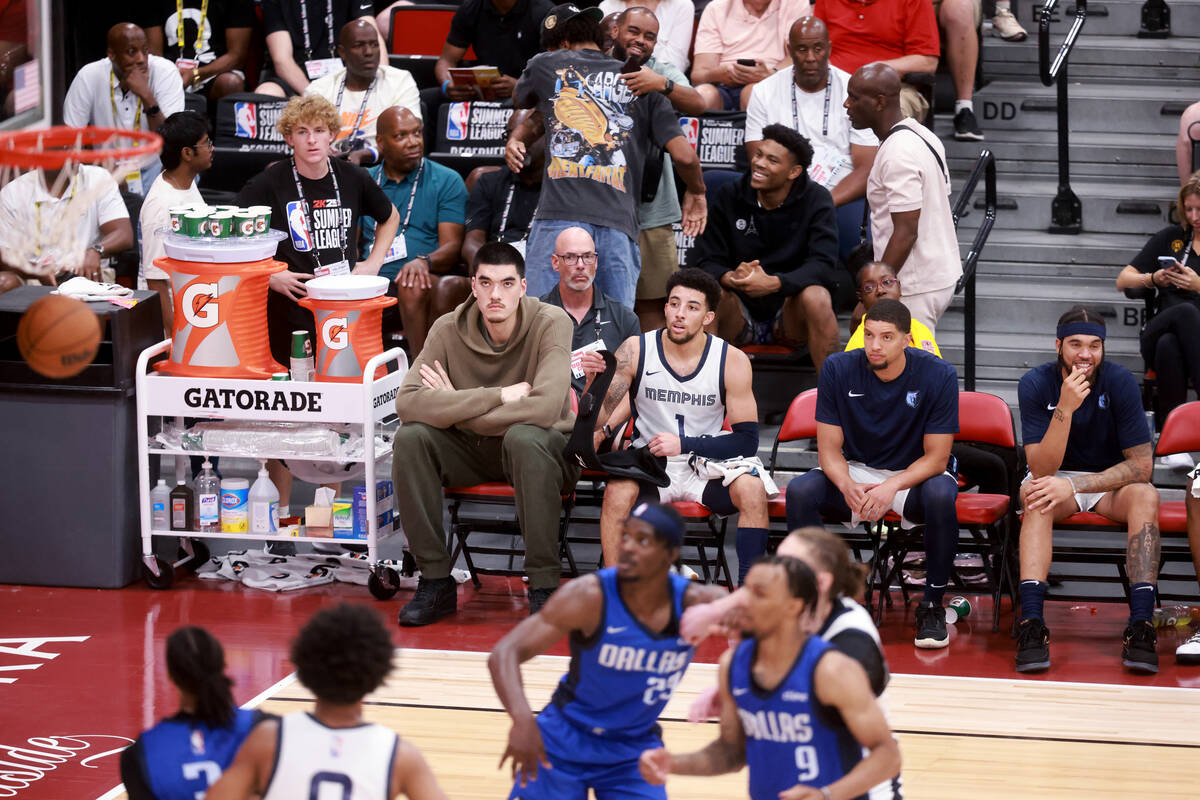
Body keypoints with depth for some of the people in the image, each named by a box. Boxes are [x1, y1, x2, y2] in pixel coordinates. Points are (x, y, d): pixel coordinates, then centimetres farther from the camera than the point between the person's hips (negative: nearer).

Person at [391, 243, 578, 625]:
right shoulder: (449, 329, -8)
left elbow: (544, 408, -31)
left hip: (545, 449, -3)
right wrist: (501, 396, -28)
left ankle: (544, 589, -28)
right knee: (411, 438, -23)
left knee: (524, 437, -37)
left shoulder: (551, 323, -17)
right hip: (474, 450, 3)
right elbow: (408, 402, -22)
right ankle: (435, 582, -15)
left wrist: (454, 410, -21)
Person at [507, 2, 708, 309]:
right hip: (619, 225, 2)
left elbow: (520, 101, 40)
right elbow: (684, 155, 11)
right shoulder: (641, 83, 19)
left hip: (560, 216, -2)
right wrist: (696, 193, 29)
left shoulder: (546, 65, 17)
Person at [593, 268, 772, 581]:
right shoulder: (635, 351, -7)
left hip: (707, 464, 0)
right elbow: (597, 421, -8)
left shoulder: (732, 361, -8)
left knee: (751, 488, -29)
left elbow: (747, 439, -8)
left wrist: (683, 444, -20)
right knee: (618, 490, -32)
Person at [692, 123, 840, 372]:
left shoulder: (816, 199, -5)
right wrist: (730, 278, -29)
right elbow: (707, 262, -4)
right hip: (739, 318, 1)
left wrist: (773, 283, -34)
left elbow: (822, 265, -16)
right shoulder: (728, 196, 0)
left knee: (816, 297, -32)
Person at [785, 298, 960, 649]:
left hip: (914, 475, -2)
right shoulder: (838, 369, -11)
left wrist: (892, 486, -32)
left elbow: (936, 457, -13)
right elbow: (829, 448, -8)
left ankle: (932, 605, -19)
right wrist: (848, 486, -31)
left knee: (941, 495, -36)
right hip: (855, 472, 2)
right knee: (799, 491, -27)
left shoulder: (938, 375, -17)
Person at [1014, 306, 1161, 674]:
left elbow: (1142, 464, -18)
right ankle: (1032, 623, -43)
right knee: (1034, 494, -33)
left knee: (1146, 496, -31)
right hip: (1058, 477, 0)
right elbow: (1042, 469, -23)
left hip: (1111, 480, 1)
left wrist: (1074, 485, -30)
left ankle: (1141, 624, -38)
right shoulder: (1035, 384, -16)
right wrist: (1065, 408, -37)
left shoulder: (1120, 382, -16)